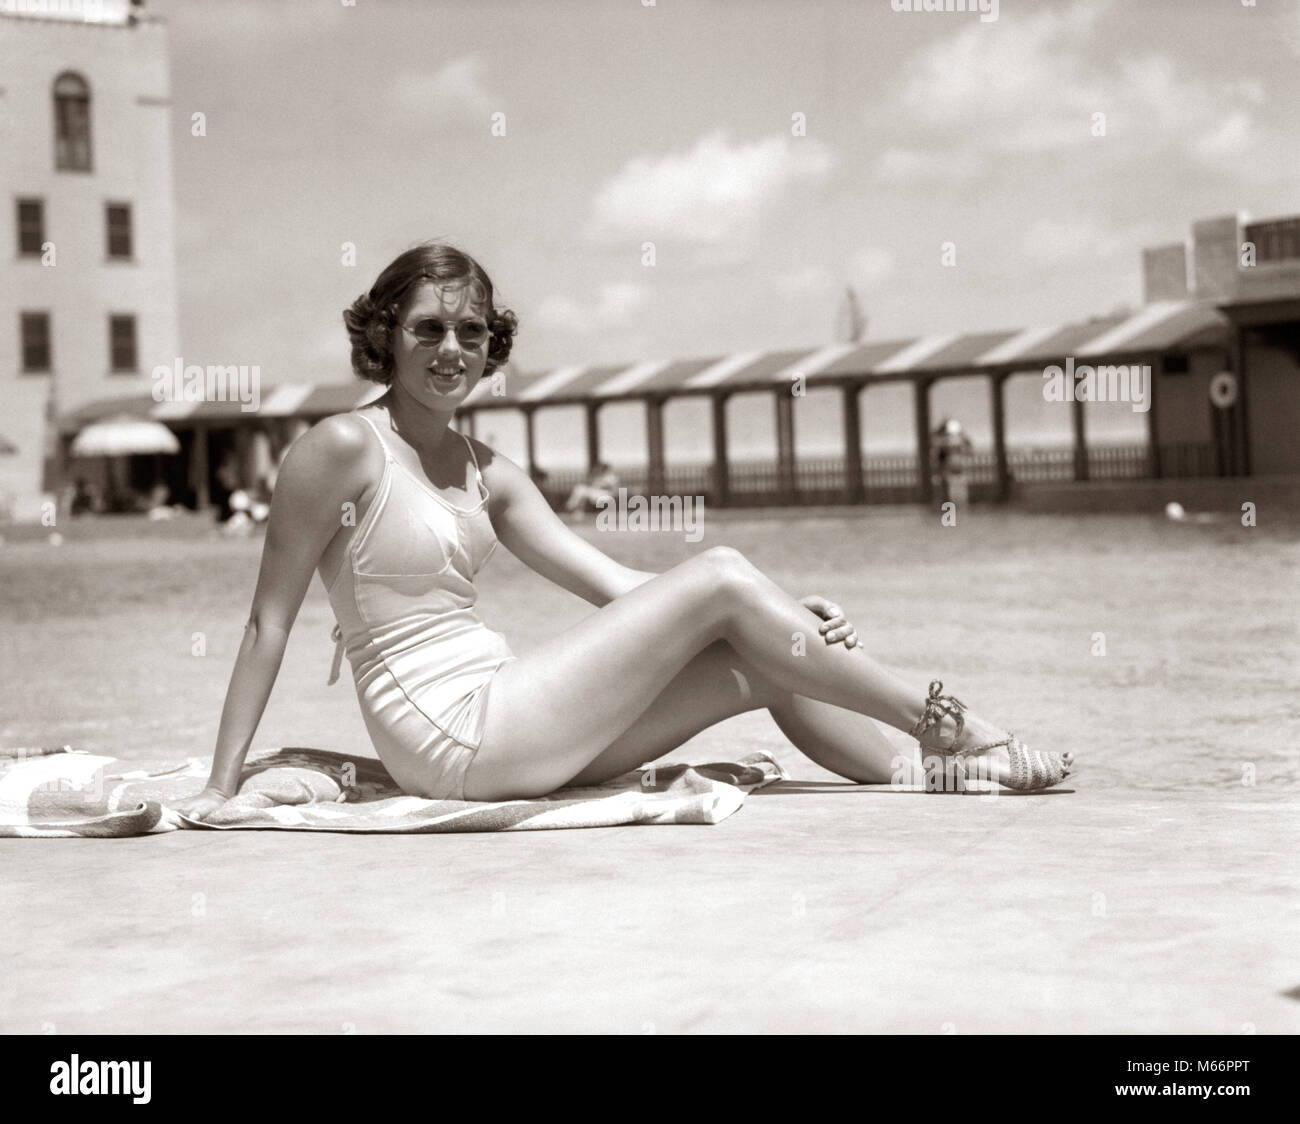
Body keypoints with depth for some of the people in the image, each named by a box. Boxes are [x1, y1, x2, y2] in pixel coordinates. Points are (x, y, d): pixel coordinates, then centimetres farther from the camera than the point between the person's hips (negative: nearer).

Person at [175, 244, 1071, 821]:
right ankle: (947, 725, -3)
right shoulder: (344, 447, -7)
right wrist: (223, 784, -10)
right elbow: (269, 619, -6)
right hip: (455, 740, -7)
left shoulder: (485, 471, 14)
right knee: (720, 575, -10)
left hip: (509, 730, 7)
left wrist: (781, 614, -1)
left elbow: (614, 584, 9)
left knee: (760, 665, -2)